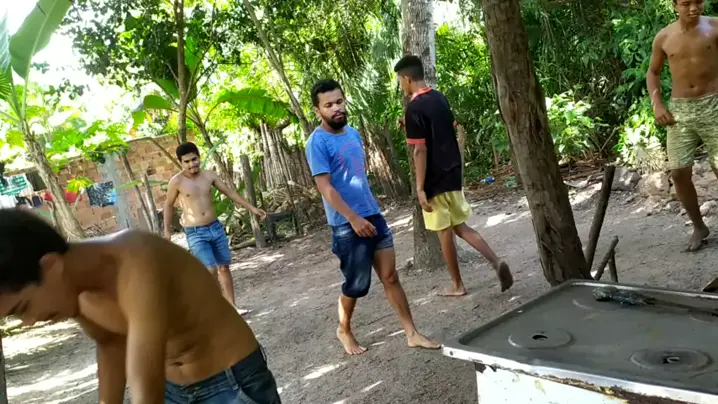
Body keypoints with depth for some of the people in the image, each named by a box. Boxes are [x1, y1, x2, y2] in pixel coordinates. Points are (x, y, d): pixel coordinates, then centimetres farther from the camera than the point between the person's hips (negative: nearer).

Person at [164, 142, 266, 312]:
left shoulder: (209, 175, 1)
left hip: (216, 227, 5)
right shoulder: (176, 182, -10)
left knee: (224, 267, 9)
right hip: (195, 233, -5)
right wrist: (167, 231, 8)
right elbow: (169, 205, 4)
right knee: (211, 270, -12)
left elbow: (229, 192, 10)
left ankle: (231, 307, 19)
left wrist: (251, 208, 11)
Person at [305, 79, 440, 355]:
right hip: (347, 226, -6)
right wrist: (353, 218, -23)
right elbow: (325, 187, -18)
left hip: (374, 216, 6)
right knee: (357, 285, 6)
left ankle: (412, 334, 15)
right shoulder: (318, 142, -12)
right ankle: (344, 331, 30)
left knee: (391, 277, 7)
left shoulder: (353, 133, 11)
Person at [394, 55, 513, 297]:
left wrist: (420, 188, -17)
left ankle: (457, 285, 17)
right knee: (460, 225, 15)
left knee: (445, 232, 5)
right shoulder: (440, 98, 8)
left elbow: (420, 151, -20)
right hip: (453, 173, 7)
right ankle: (496, 262, 0)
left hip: (435, 180, -7)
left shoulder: (414, 109, -16)